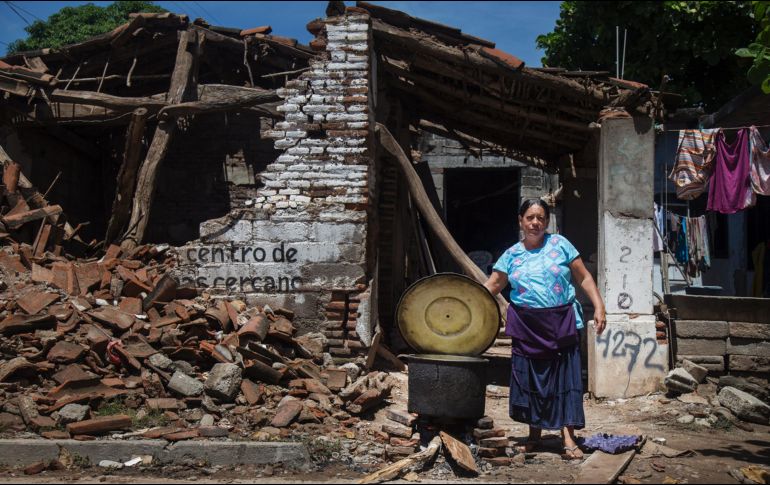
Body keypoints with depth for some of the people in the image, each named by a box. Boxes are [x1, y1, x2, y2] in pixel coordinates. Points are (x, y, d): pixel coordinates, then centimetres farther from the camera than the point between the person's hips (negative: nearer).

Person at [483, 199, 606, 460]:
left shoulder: (559, 245, 3)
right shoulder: (511, 255, 6)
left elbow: (584, 278, 3)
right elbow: (490, 287, 4)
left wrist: (598, 306, -7)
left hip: (560, 323, -2)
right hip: (527, 326, 2)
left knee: (564, 377, -5)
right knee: (529, 378, 6)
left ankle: (568, 439, -5)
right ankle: (534, 435, 20)